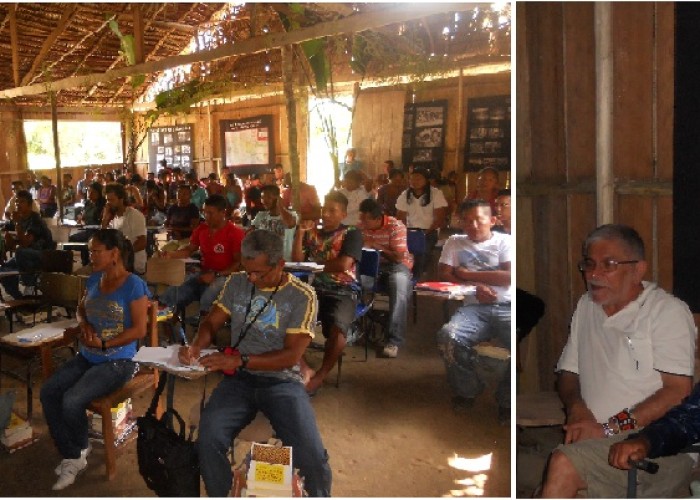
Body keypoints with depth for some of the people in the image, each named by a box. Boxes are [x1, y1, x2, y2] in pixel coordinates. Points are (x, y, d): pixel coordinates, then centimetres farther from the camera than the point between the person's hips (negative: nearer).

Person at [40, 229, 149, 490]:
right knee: (48, 391, -10)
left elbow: (139, 330, -17)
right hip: (87, 357, 8)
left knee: (71, 400, -22)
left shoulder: (133, 285, -16)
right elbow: (81, 309, 22)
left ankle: (80, 450, 11)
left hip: (118, 361, -7)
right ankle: (70, 456, 2)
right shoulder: (94, 280, 7)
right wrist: (85, 325, 0)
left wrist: (103, 344, -19)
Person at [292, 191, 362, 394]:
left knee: (337, 326, -35)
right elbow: (297, 261, 8)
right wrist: (300, 233, -2)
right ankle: (304, 369, -18)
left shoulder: (351, 234, 3)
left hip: (343, 292, -4)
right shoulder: (312, 233, 17)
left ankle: (320, 376, -14)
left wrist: (314, 265, -1)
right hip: (315, 289, 4)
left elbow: (343, 265, -12)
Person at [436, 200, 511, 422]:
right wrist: (475, 287, -7)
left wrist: (467, 274, 0)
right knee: (447, 336, -30)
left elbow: (509, 277, -3)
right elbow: (444, 275, 7)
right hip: (473, 307, 1)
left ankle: (507, 399, -2)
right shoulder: (454, 242, 18)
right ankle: (467, 390, -1)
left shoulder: (505, 241, 12)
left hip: (507, 306, -1)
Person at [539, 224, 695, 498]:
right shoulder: (585, 306, 17)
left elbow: (678, 390, -11)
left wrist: (610, 429, -15)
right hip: (595, 443, 5)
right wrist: (576, 408, -3)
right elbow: (567, 373, 20)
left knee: (563, 464, -32)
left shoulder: (668, 311, -2)